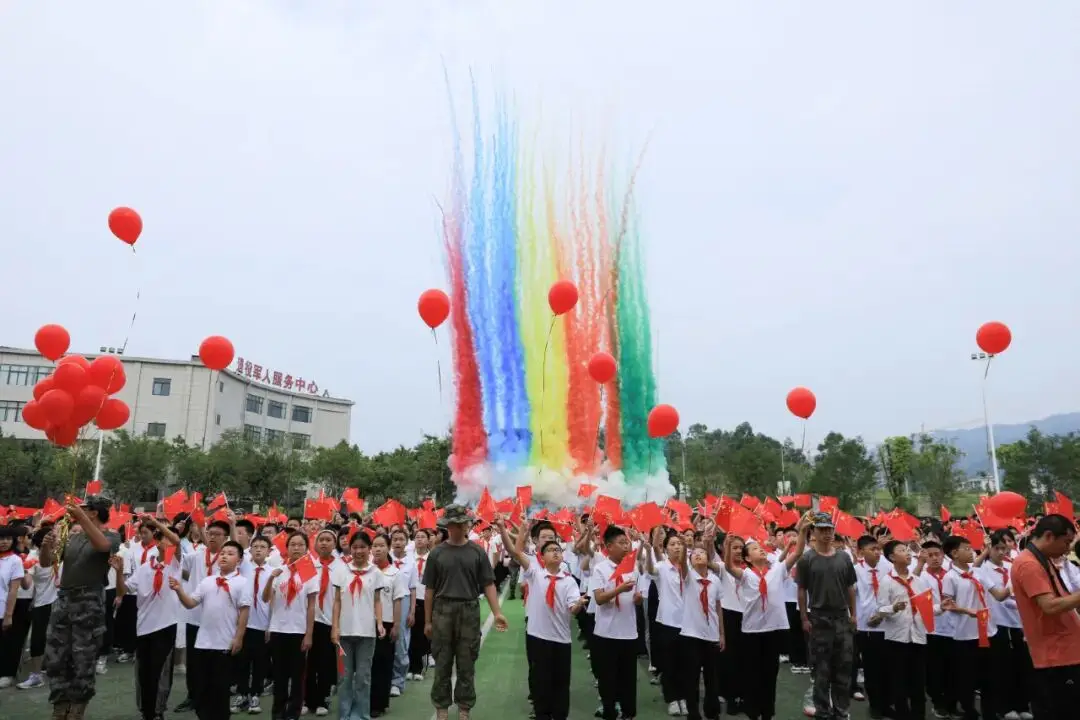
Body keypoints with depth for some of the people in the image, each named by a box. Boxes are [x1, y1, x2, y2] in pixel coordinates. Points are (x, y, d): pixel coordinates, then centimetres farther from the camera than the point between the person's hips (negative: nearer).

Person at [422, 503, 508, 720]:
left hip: (469, 612, 0)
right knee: (442, 665, 8)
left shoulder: (477, 552, 1)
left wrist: (496, 613, -11)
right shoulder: (436, 553, 1)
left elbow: (488, 584, -1)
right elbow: (429, 589, 4)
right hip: (442, 612, 0)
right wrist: (427, 621, 3)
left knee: (467, 665, 8)